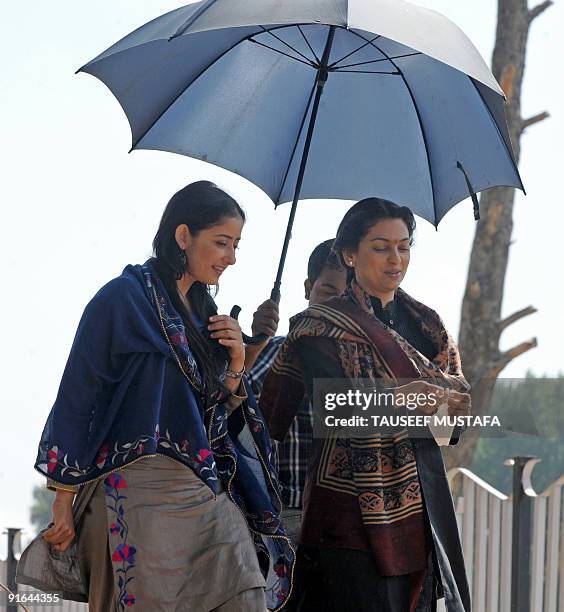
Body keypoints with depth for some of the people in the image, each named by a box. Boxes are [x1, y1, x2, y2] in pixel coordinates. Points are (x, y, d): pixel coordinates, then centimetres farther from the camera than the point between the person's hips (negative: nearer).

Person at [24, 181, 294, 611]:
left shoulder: (204, 315, 17)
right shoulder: (124, 299, -4)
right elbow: (77, 401, -7)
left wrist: (235, 369, 2)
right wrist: (64, 504, -9)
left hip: (210, 493, 7)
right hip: (145, 493, -6)